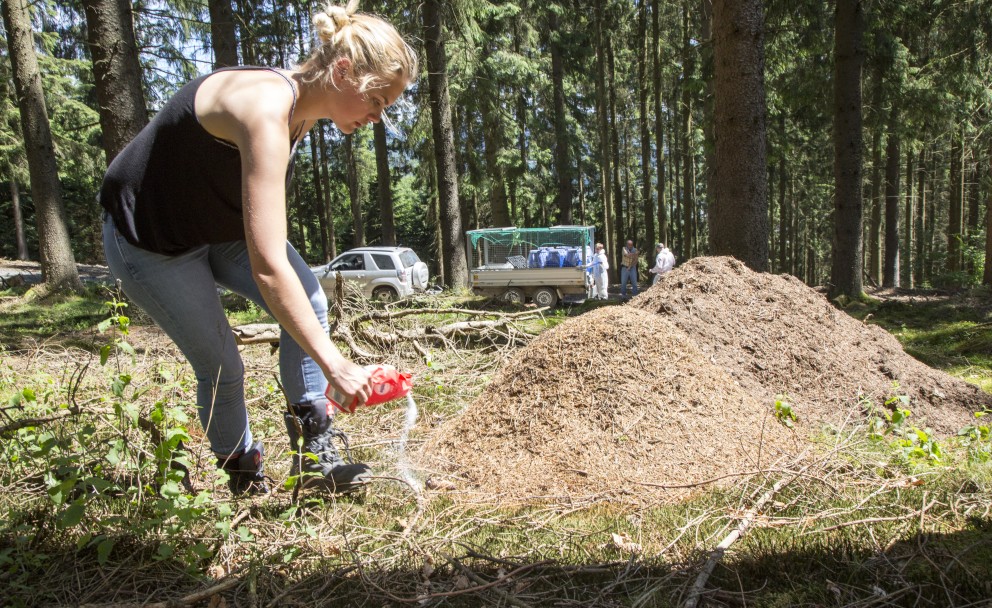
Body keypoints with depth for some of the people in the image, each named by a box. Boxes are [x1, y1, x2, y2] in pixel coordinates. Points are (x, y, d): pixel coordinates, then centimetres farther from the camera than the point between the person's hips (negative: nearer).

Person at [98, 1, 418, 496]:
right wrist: (335, 366, -37)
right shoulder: (266, 110, -35)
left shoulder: (303, 105, -7)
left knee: (310, 305, -11)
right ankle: (245, 480, 19)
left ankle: (314, 456, -4)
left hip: (222, 223, 8)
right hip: (148, 238, -7)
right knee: (221, 369, -6)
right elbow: (268, 268, -41)